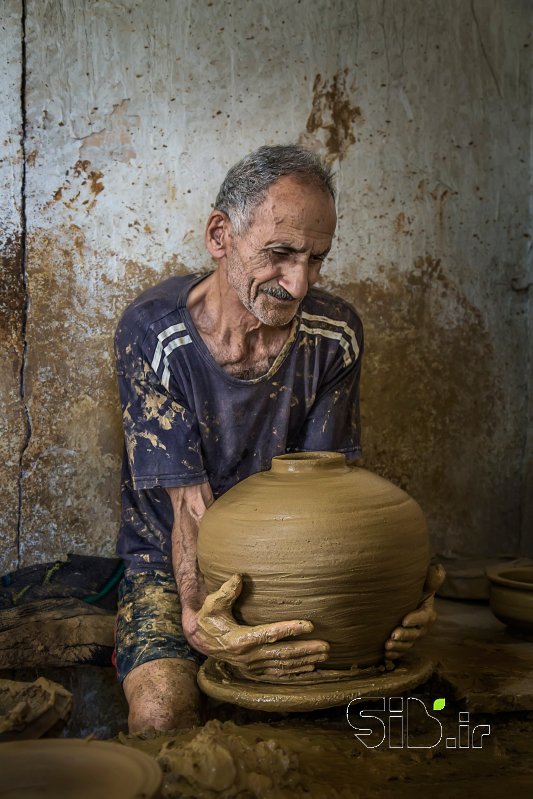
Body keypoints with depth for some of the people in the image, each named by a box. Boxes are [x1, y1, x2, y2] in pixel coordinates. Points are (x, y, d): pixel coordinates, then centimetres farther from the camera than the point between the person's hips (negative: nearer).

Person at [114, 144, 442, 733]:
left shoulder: (335, 334, -8)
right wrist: (197, 616, -41)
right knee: (163, 706, -30)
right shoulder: (153, 332, -18)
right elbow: (190, 502, -22)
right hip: (170, 560, -3)